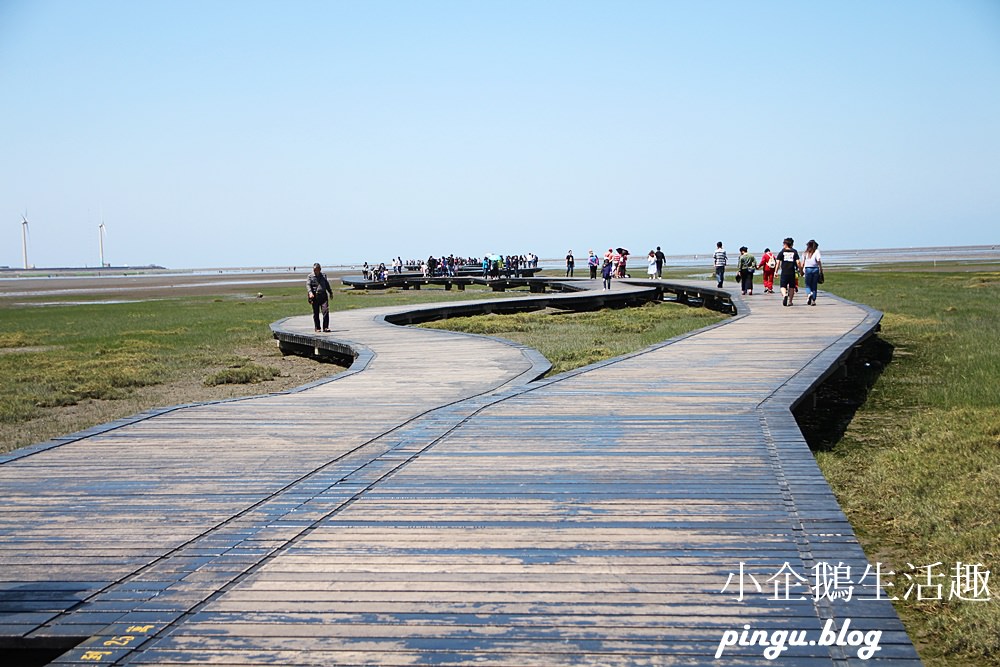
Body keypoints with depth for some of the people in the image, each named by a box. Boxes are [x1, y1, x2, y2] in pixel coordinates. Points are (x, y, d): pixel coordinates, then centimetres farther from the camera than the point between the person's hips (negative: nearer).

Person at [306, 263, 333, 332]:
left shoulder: (323, 275, 15)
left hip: (323, 296, 2)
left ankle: (325, 327, -9)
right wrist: (310, 292, -28)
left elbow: (327, 284, 28)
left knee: (325, 311, -11)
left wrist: (330, 292, 35)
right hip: (315, 297, -2)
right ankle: (317, 328, 13)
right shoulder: (310, 277, 2)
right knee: (316, 313, 3)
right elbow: (308, 285, -11)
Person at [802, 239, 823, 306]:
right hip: (815, 269, 0)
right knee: (814, 286, 8)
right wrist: (821, 270, -4)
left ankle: (809, 293, -24)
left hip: (807, 269, 0)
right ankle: (813, 300, 5)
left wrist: (802, 271, 13)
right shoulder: (816, 251, 0)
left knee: (808, 285, 8)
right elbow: (819, 261, -10)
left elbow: (803, 263, 4)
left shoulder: (806, 252, 5)